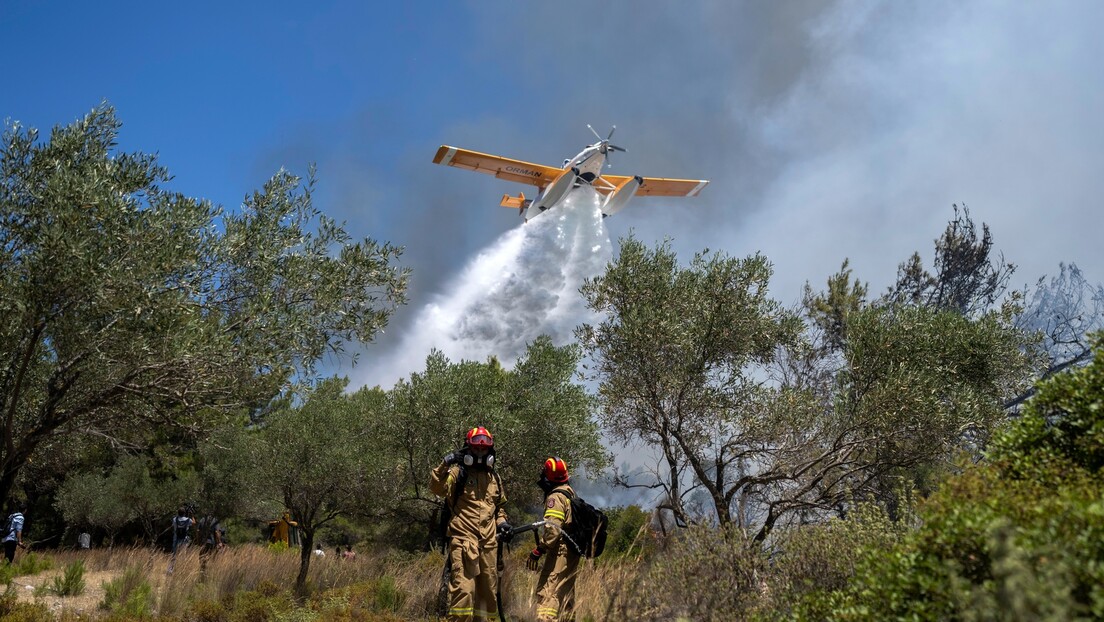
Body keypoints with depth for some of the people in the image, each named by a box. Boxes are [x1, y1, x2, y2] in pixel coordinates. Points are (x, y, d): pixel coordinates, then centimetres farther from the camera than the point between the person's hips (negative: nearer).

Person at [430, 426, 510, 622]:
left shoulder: (494, 478, 18)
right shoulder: (458, 472, -1)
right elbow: (436, 488, -18)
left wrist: (501, 521, 12)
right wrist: (444, 466, -30)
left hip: (489, 542, 6)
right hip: (463, 539, -6)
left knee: (488, 588, 13)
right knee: (463, 586, -14)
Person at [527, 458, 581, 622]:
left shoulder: (556, 497, -14)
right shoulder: (570, 493, 14)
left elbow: (553, 529, -23)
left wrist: (538, 551, -19)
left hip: (560, 552, -10)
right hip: (572, 553, 10)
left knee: (547, 592, -14)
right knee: (565, 593, 17)